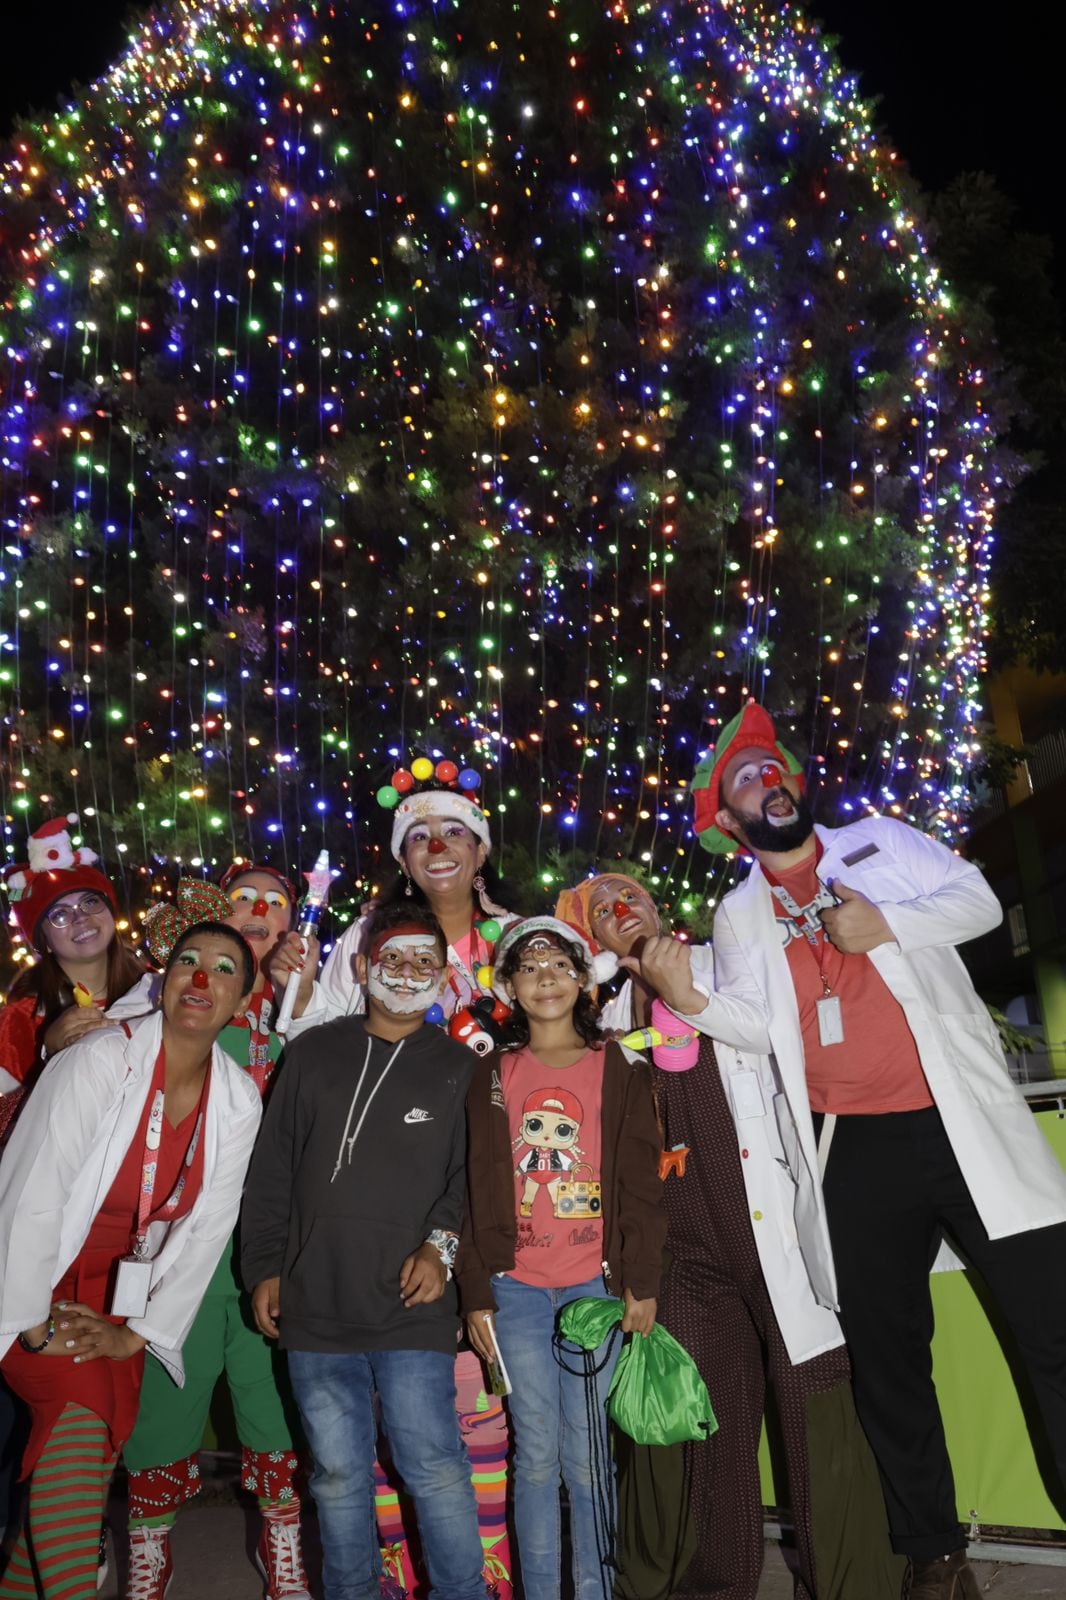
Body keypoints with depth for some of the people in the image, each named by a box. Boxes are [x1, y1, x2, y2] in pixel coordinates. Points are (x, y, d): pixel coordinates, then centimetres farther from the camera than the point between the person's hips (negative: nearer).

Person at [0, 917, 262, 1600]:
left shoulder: (239, 1102, -8)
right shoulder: (102, 1059, -22)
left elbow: (207, 1226, -5)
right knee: (80, 1407, -21)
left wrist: (138, 1332, -7)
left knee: (104, 1435, 4)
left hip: (114, 1290, 5)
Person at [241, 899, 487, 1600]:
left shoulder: (459, 1069, 4)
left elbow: (474, 1173, 2)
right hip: (315, 1306, 2)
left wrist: (442, 1245, -11)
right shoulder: (314, 1052, 7)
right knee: (339, 1474, 13)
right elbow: (272, 1170, 10)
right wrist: (264, 1267, 7)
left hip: (414, 1307, -2)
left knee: (435, 1467, -2)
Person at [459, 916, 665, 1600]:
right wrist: (476, 1292, 2)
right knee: (537, 1453, 8)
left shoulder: (619, 1071, 3)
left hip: (595, 1283, -1)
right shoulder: (491, 1076, 6)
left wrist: (641, 1282, -4)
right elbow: (476, 1189, 6)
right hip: (515, 1288, 1)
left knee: (586, 1455, 4)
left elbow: (641, 1182, 1)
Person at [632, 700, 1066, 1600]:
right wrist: (687, 999, -17)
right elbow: (756, 1033, 2)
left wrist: (888, 924, -11)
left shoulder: (880, 842, 9)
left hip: (962, 1120, -1)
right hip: (854, 1151, 1)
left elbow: (977, 900, 4)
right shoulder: (738, 917, 10)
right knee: (887, 1358, 12)